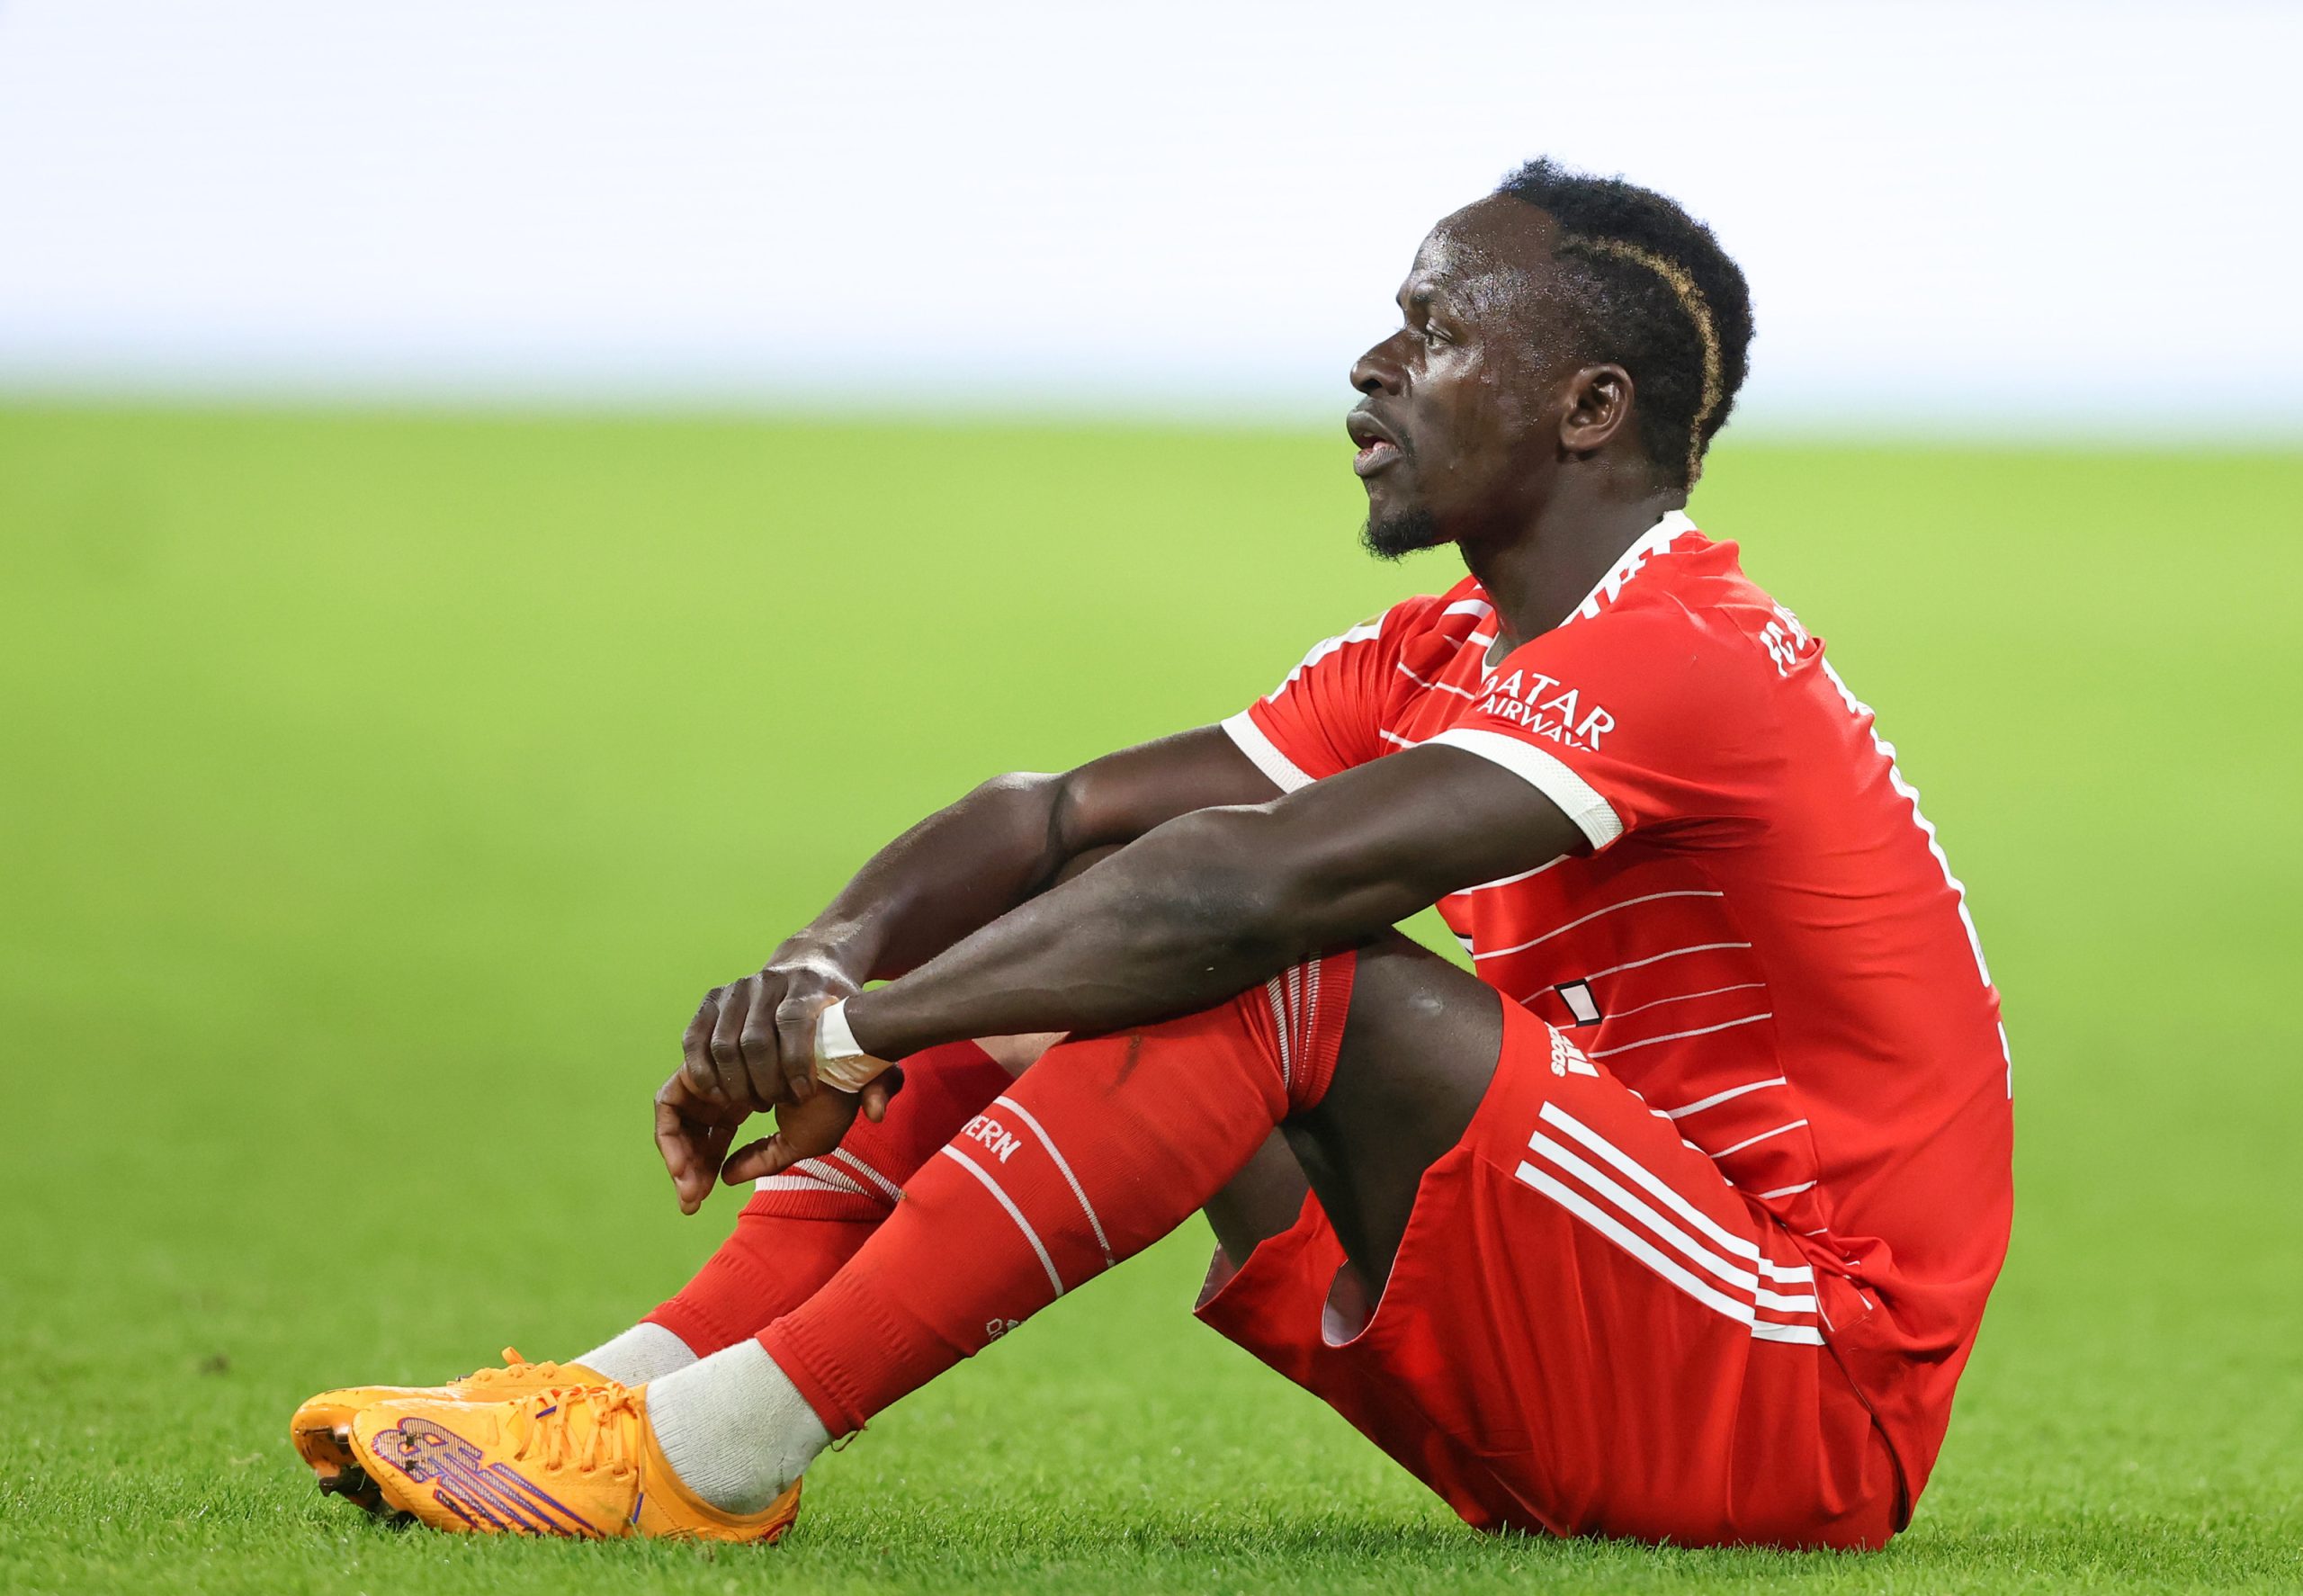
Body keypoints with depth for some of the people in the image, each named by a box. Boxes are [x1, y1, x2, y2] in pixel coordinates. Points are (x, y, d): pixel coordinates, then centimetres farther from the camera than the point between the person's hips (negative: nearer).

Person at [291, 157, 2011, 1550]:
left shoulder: (1685, 667, -18)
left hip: (1808, 1408, -9)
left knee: (1274, 965, -27)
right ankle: (654, 1377, -12)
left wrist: (863, 1027, -26)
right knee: (1061, 961, 1)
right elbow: (1054, 819, 5)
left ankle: (708, 1453, -28)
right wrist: (827, 964, -15)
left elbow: (1261, 884, -30)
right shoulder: (1436, 662, 13)